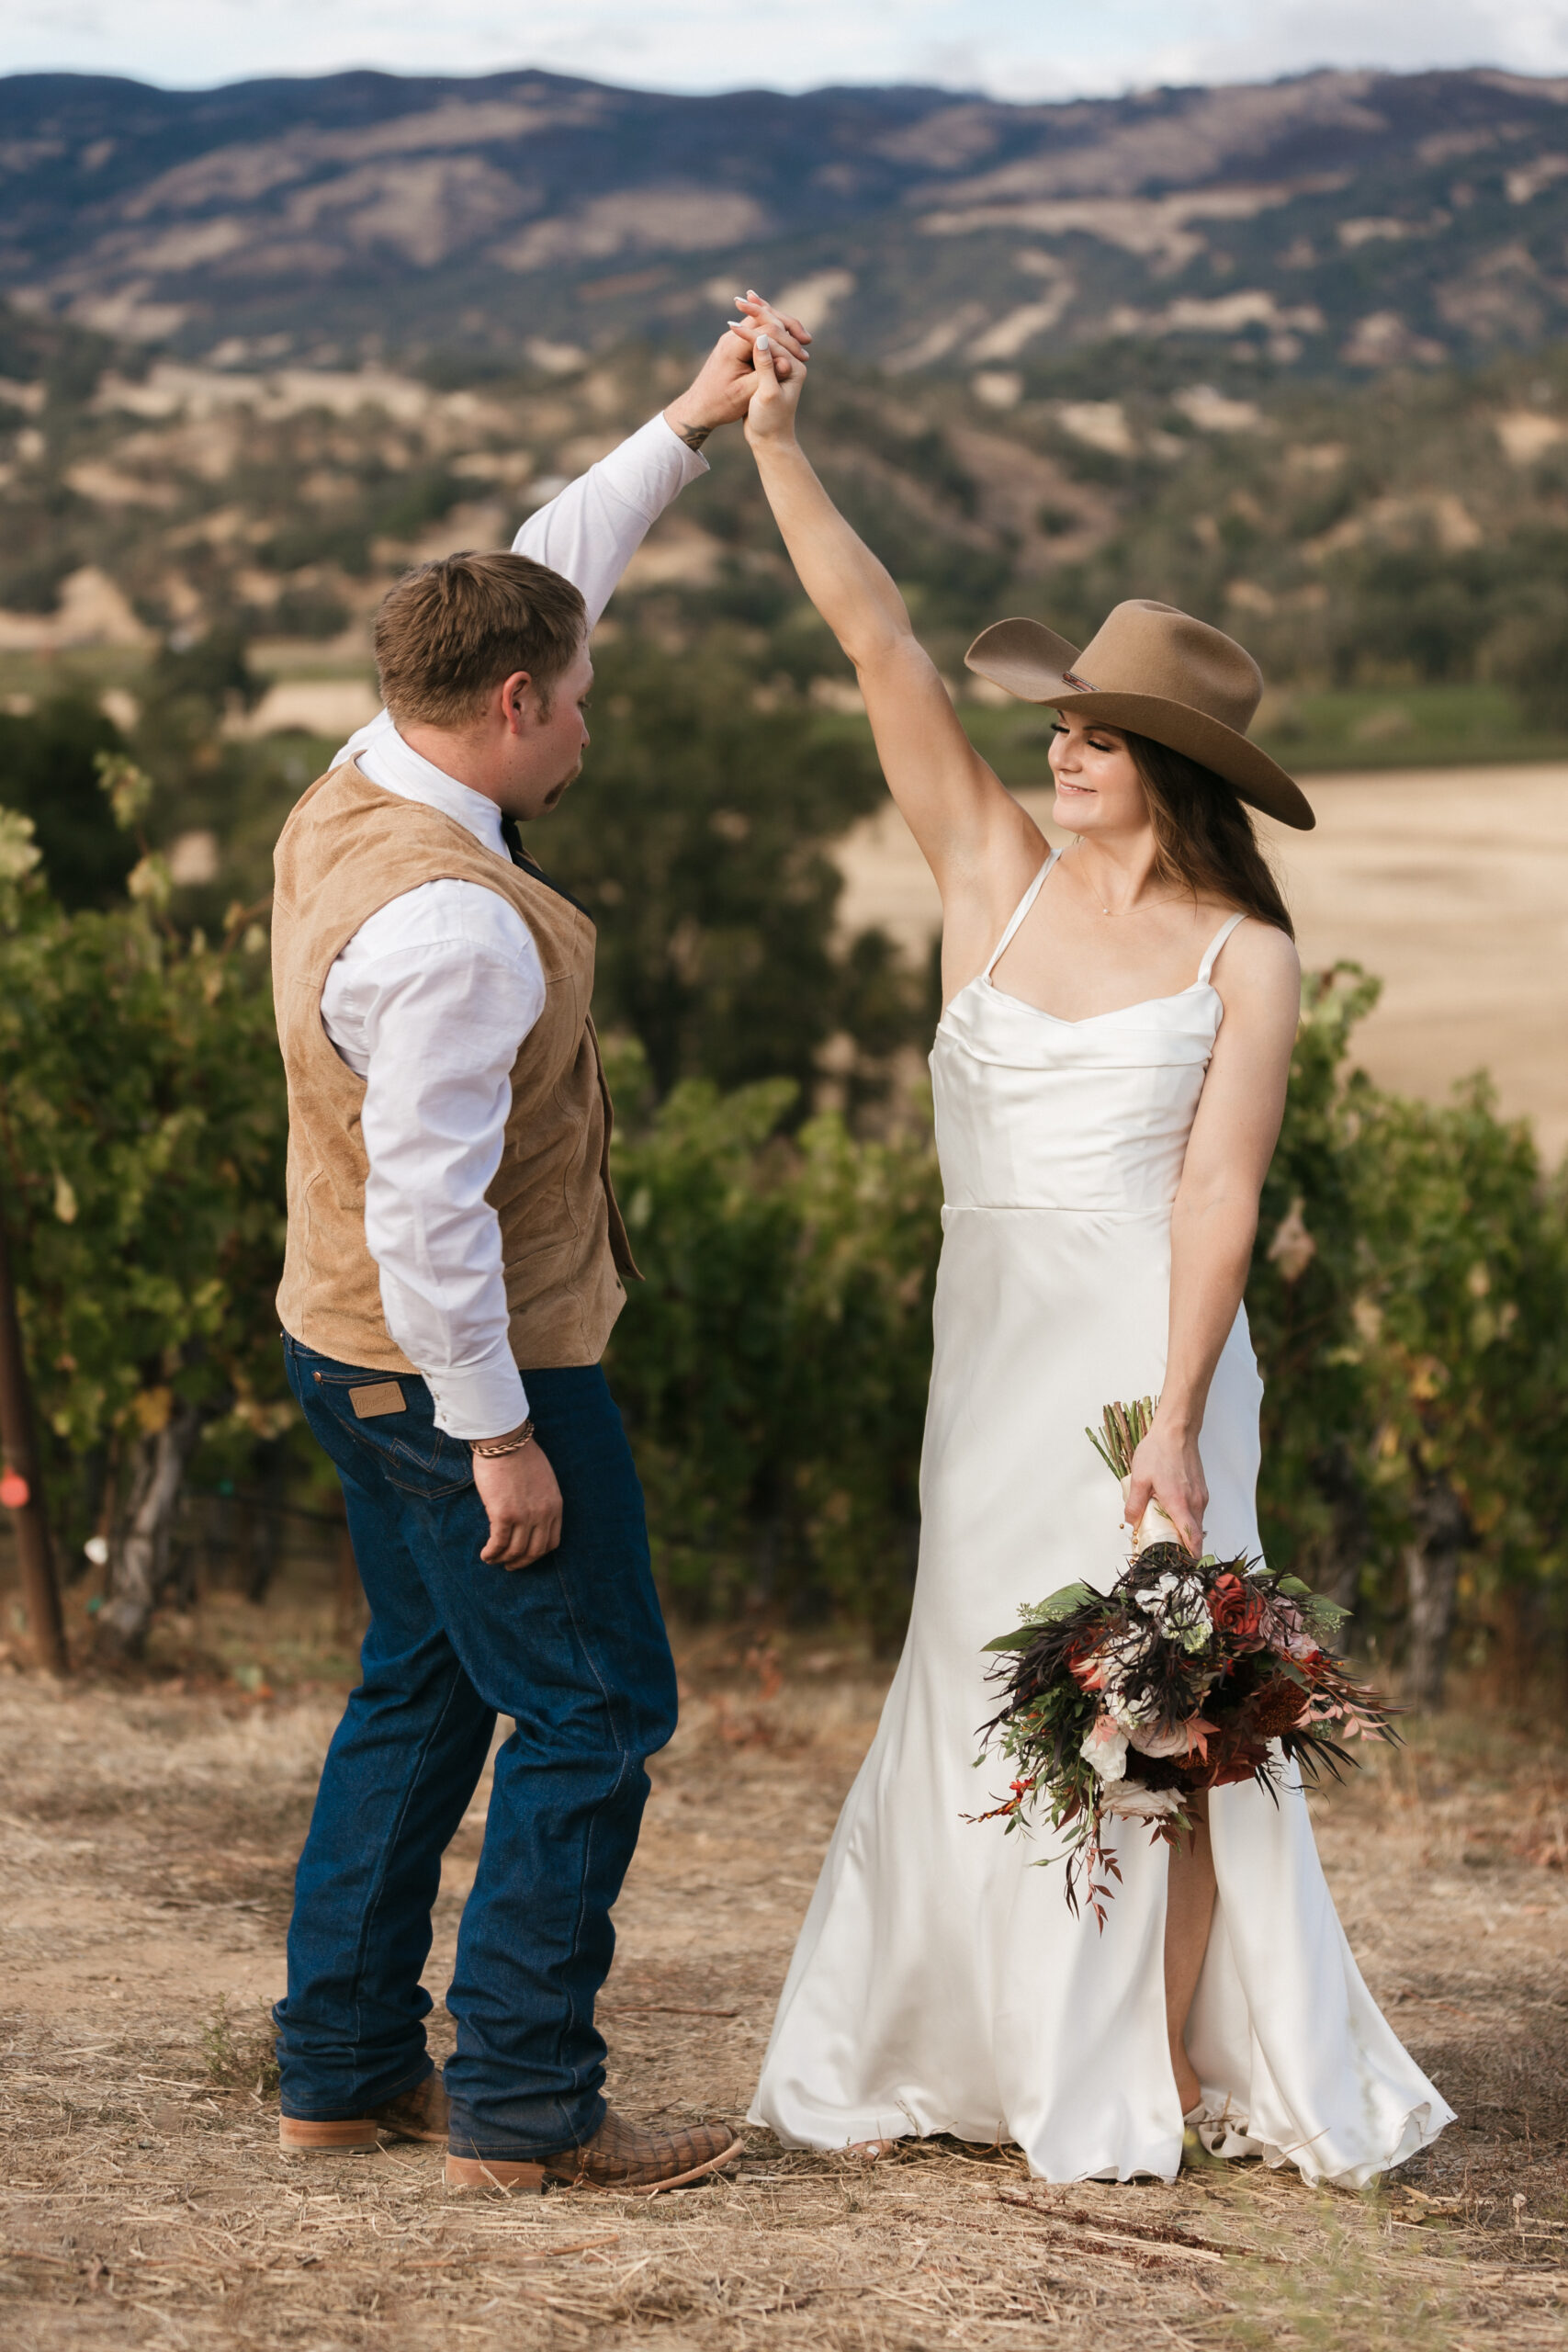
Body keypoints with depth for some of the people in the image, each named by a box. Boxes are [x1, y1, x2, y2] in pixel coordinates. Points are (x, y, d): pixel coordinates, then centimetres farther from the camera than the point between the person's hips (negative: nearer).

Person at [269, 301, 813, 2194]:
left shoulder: (356, 794, 3)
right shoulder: (447, 920, -27)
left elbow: (532, 585, 16)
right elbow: (426, 1203, -27)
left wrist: (684, 432, 18)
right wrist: (495, 1434, -20)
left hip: (355, 1350, 10)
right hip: (460, 1368, -10)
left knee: (421, 1690, 18)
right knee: (593, 1706, -1)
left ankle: (342, 2069, 25)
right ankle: (521, 2108, 4)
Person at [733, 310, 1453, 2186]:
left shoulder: (1245, 958, -4)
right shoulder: (995, 873, 5)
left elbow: (1217, 1193, -10)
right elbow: (879, 645, -1)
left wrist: (1173, 1421, -18)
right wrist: (775, 448, -7)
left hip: (1145, 1344, -4)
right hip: (989, 1335, 4)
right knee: (978, 1695, 10)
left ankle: (1163, 2083, 10)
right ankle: (937, 2062, 20)